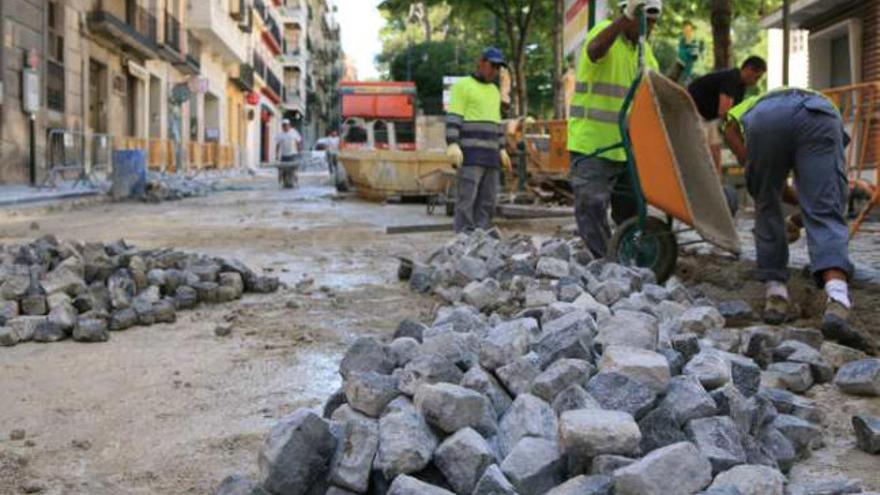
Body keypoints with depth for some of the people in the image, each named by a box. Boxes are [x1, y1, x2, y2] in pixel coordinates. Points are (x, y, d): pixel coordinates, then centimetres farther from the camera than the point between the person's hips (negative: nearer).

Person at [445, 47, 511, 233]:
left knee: (487, 200, 2)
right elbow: (453, 118, -11)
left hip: (490, 155, 7)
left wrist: (502, 149, 18)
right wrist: (452, 144, -24)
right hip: (470, 154, -7)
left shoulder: (494, 91, 21)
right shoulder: (462, 86, -2)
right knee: (467, 197, -13)